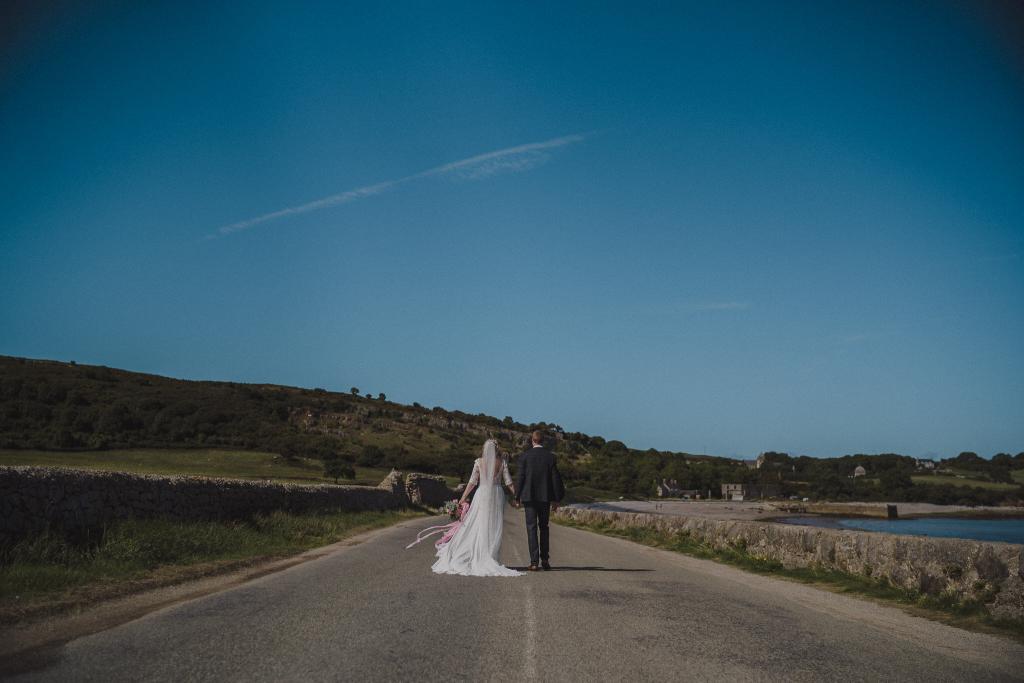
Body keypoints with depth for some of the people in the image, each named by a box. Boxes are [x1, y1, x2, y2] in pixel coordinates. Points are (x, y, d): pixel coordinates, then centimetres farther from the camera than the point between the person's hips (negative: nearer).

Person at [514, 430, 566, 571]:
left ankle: (534, 561, -5)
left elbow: (520, 477, -4)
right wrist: (556, 499, 8)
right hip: (545, 497, 2)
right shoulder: (550, 456, 0)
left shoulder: (525, 455, -4)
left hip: (529, 496, -2)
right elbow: (555, 478, 1)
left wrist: (517, 497, 3)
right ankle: (545, 559, 16)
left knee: (531, 528, 0)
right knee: (544, 527, 16)